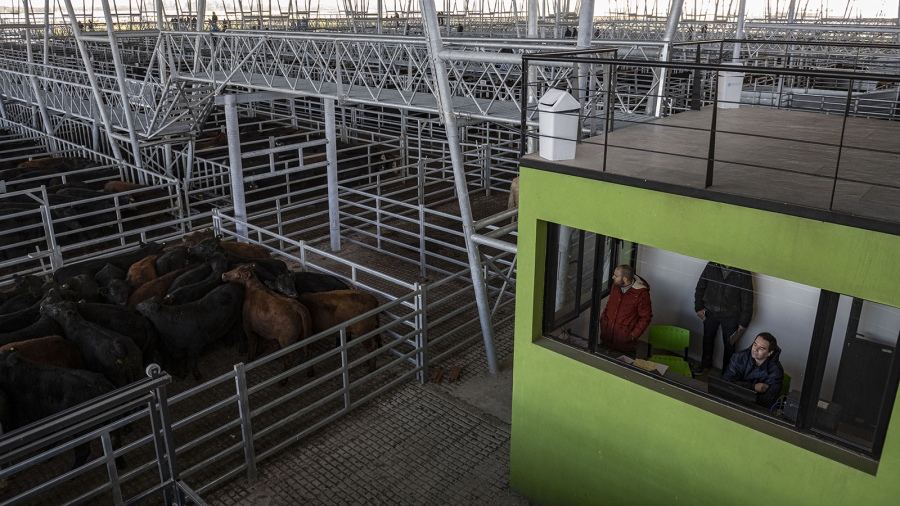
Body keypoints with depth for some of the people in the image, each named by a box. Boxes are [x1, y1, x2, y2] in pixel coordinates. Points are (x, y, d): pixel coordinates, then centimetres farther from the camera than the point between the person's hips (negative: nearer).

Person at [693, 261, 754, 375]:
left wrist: (744, 322, -8)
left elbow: (747, 301, -11)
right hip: (710, 312, 3)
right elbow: (700, 288, 1)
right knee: (707, 339, 21)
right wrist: (699, 307, 1)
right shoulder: (711, 266, -13)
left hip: (730, 316, -2)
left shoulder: (743, 274, -19)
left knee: (729, 344, 13)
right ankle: (706, 364, 44)